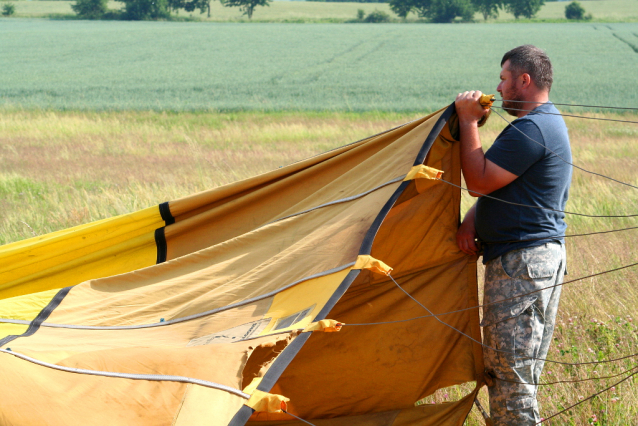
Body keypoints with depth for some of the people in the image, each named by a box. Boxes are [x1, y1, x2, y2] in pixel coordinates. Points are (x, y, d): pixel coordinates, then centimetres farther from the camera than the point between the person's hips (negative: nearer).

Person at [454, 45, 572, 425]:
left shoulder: (531, 131, -18)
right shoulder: (549, 123, 18)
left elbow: (479, 181, -17)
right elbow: (493, 186, 19)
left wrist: (469, 122, -11)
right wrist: (471, 222, 4)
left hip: (523, 264, -11)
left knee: (512, 369, -8)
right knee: (501, 365, 16)